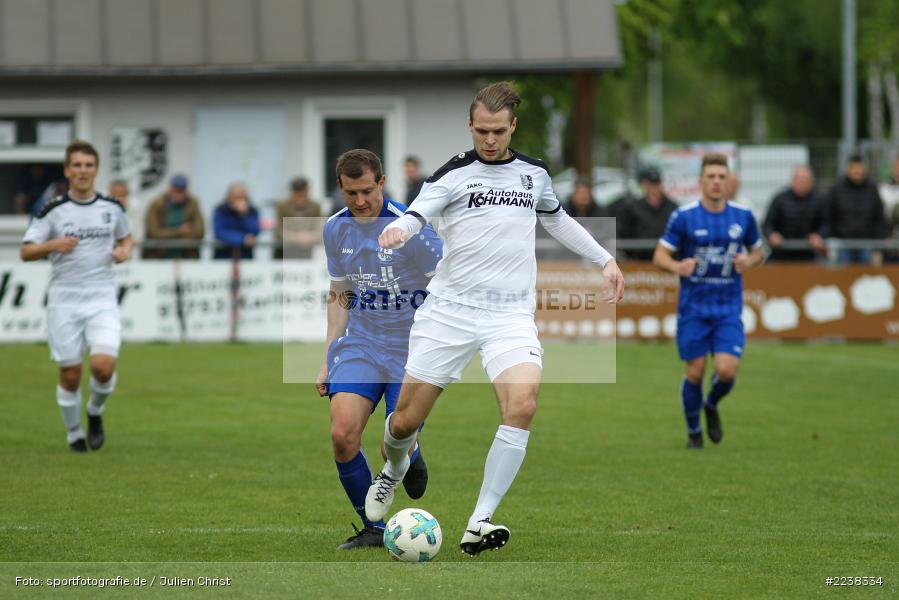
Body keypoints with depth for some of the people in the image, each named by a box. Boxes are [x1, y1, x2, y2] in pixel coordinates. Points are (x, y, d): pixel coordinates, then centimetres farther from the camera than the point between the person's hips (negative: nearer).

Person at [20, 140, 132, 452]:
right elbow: (26, 251, -2)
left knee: (103, 365, -18)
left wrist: (124, 251, 0)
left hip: (102, 299, 1)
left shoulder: (112, 207, 5)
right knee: (70, 375, 1)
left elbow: (125, 238, 23)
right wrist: (53, 245, -20)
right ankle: (74, 434, 23)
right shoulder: (53, 211, -1)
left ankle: (95, 412, 13)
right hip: (64, 300, -1)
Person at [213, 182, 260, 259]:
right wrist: (242, 239, -18)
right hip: (224, 254, -1)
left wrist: (244, 214, -18)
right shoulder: (220, 211, 1)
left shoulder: (252, 211, 5)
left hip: (245, 254, 1)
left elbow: (254, 232, -9)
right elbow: (220, 233, -11)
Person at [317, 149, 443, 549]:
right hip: (359, 346, 4)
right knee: (343, 435, -17)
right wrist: (327, 360, 9)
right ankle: (372, 529, 1)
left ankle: (412, 459, 33)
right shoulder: (336, 230, 3)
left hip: (411, 352, -4)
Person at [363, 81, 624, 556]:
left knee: (522, 405, -24)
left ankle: (478, 524, -19)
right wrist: (396, 231, -39)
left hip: (511, 315, 2)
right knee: (406, 419, 1)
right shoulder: (453, 174, 0)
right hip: (450, 308, -2)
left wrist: (604, 259, 31)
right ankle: (394, 472, 40)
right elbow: (415, 215, -16)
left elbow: (556, 219, 33)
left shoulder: (533, 173, 13)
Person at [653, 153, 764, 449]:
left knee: (727, 370, -13)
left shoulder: (743, 216, 1)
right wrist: (677, 266, -27)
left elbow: (758, 250, 14)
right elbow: (660, 255, -5)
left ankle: (712, 406, 22)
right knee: (695, 372, 1)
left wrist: (749, 261, -9)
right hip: (693, 306, -1)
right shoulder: (683, 216, -6)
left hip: (729, 309, 1)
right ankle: (693, 430, 23)